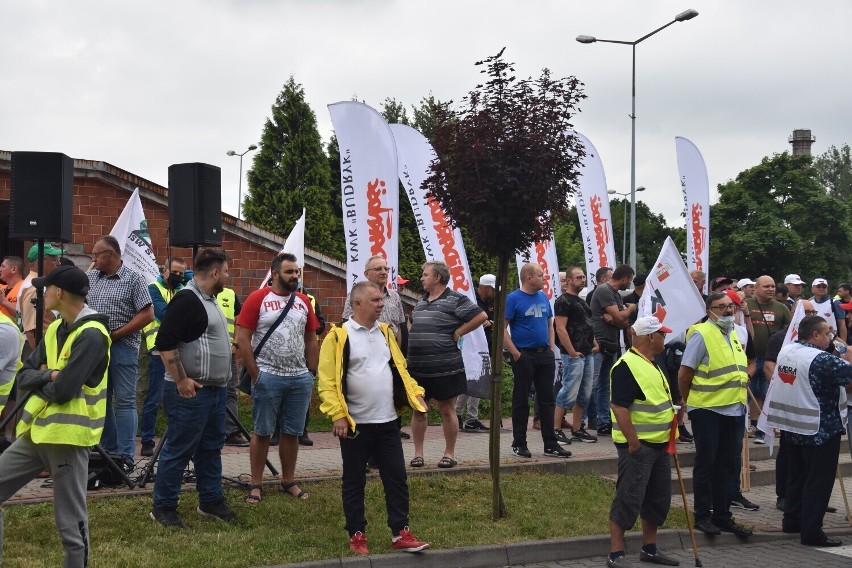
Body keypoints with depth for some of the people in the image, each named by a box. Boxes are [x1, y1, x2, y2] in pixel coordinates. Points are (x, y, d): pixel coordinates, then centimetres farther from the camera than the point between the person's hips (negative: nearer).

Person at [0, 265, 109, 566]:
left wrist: (41, 379, -2)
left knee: (70, 523, 0)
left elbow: (63, 389, -23)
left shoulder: (91, 335, -16)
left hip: (68, 436, -9)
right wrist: (49, 376, -11)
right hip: (36, 432, 9)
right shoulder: (54, 329, 13)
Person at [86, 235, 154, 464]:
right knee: (100, 400, 10)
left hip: (122, 346, -6)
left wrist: (115, 334, -12)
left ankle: (125, 456, -3)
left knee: (124, 401, -4)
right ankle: (108, 450, 19)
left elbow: (147, 315, -9)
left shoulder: (134, 279, -3)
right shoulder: (89, 278, 11)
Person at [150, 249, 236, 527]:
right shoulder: (186, 300, -16)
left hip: (215, 389, 10)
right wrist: (181, 380, -22)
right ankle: (163, 507, 6)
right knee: (179, 450, -3)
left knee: (211, 447, 16)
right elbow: (165, 342, -22)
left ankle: (211, 501, 27)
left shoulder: (208, 300, 16)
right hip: (191, 391, -10)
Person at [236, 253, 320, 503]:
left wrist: (312, 372, 8)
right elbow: (242, 338, -9)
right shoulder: (258, 299, -6)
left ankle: (289, 481, 21)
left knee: (292, 432, 10)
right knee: (262, 432, 3)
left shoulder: (304, 302, 9)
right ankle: (255, 485, 11)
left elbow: (311, 340, 15)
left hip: (300, 378, 4)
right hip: (268, 377, -4)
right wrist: (255, 375, -11)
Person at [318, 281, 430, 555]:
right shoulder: (339, 336, -9)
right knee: (354, 481, 7)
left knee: (397, 478, 5)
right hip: (356, 424, -5)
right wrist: (337, 414, -19)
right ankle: (356, 534, 18)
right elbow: (327, 380, -12)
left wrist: (416, 395, 5)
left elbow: (399, 368, 17)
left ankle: (401, 534, 13)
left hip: (387, 422, 5)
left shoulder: (385, 332, 11)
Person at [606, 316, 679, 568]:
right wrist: (633, 442, -25)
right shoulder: (627, 366, -17)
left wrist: (669, 436, 21)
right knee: (628, 499, -6)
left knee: (658, 499, 15)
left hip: (659, 444, 10)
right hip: (638, 445, -10)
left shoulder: (651, 364, 15)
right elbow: (620, 408, -23)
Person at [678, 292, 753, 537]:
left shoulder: (733, 334, 14)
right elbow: (684, 373, -10)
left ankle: (722, 516, 20)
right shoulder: (701, 334, -11)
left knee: (728, 466, 11)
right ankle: (703, 516, 9)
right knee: (706, 464, 1)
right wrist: (690, 402, -2)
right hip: (707, 410, -7)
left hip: (735, 410, 7)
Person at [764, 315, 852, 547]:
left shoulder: (786, 351, 4)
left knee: (798, 475, 20)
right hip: (820, 430, -8)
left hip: (794, 426, 8)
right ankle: (811, 532, 0)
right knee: (818, 482, -1)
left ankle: (792, 520, 28)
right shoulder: (820, 359, -22)